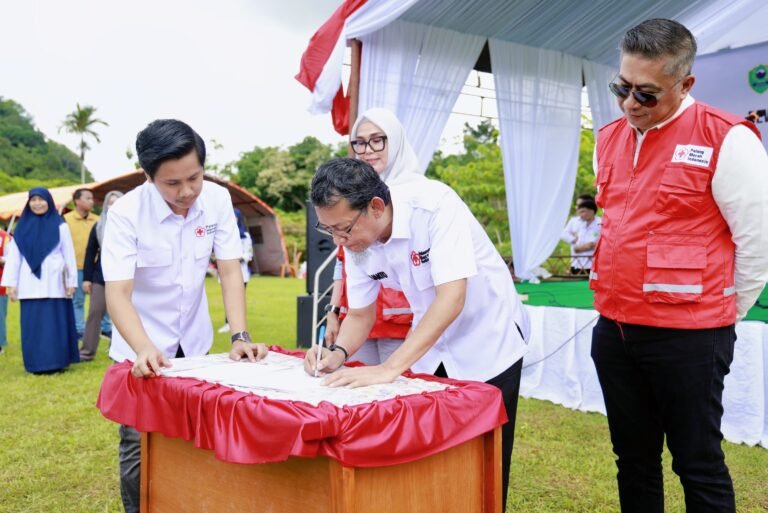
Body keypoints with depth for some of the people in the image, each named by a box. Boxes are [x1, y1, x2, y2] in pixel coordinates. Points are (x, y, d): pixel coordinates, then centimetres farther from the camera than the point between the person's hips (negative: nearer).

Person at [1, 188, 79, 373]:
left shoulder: (60, 226, 3)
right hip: (30, 285, 2)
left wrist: (71, 281, 0)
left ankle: (56, 362, 8)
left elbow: (69, 255, 3)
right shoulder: (22, 227, 7)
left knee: (55, 323, 1)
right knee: (32, 325, 4)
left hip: (54, 284, -2)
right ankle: (36, 364, 11)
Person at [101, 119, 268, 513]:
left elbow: (230, 271, -13)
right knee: (140, 446, 0)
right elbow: (118, 294, -27)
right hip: (142, 349, -3)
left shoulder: (217, 200, -13)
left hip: (194, 343, 3)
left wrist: (240, 338, -24)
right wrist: (145, 350, -44)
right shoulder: (126, 213, -22)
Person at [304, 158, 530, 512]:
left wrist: (390, 369, -37)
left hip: (487, 344, -5)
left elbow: (452, 297, -34)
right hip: (430, 349, 5)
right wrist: (338, 353, -19)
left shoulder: (434, 204, -28)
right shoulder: (355, 238, -10)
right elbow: (361, 314, 1)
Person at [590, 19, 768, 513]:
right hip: (612, 331, 6)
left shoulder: (726, 140, -12)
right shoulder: (610, 138, 8)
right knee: (633, 461, 18)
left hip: (687, 338, -6)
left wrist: (718, 315, 1)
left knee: (699, 467, 8)